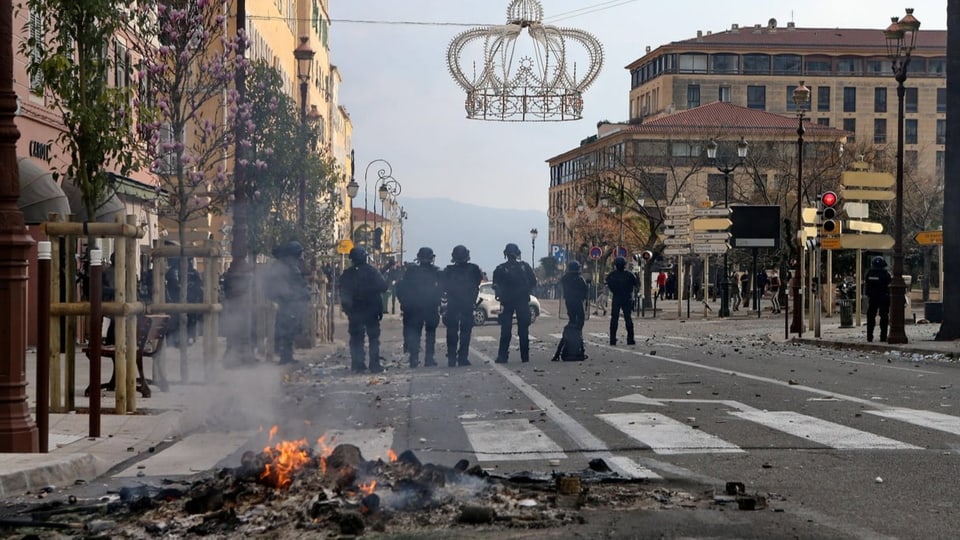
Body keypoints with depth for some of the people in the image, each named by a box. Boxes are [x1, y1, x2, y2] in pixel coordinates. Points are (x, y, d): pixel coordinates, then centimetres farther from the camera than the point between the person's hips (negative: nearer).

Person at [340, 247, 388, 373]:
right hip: (371, 310, -2)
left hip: (354, 312, 2)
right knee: (374, 338, 4)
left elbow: (343, 293, 4)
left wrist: (347, 308, 9)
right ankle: (374, 365, -1)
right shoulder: (372, 272, -7)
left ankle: (357, 365, 3)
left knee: (356, 339, 7)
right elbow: (383, 286, -11)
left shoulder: (346, 275, 2)